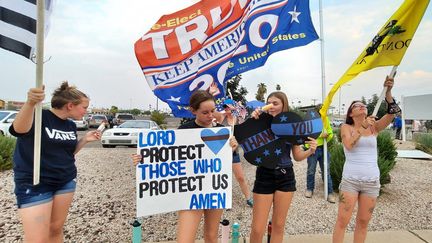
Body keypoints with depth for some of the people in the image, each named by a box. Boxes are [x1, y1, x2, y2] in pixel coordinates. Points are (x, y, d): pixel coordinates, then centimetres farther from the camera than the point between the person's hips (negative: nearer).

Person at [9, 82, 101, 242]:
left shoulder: (71, 125, 5)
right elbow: (19, 129, -38)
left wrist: (85, 139, 1)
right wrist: (30, 103, -55)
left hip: (66, 181, 6)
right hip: (34, 184, -6)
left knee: (56, 229, 13)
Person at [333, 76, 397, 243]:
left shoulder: (374, 127, 8)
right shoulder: (346, 127, 1)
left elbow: (392, 113, -8)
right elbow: (349, 145, -17)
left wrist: (388, 91, -18)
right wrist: (363, 127, -18)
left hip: (372, 181, 3)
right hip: (350, 180, -3)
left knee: (363, 222, 10)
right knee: (342, 220, -2)